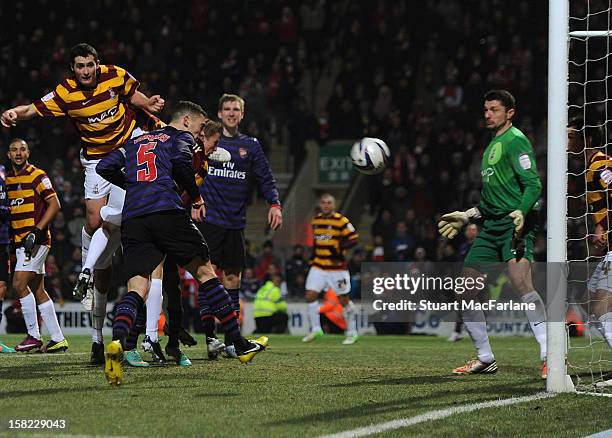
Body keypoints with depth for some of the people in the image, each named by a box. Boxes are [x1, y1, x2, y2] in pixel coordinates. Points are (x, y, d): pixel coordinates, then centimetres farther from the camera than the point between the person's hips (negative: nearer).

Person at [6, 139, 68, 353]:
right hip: (19, 242, 8)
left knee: (19, 284, -15)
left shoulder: (37, 176, -9)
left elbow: (54, 205, -12)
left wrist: (36, 231, -18)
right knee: (38, 291, 8)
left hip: (36, 239, -8)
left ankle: (34, 336, -7)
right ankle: (58, 339, 12)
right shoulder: (6, 179, 13)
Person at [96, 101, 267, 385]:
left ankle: (117, 343, -33)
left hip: (132, 220, 4)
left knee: (137, 289, -3)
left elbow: (104, 167, 21)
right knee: (205, 273, 10)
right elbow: (181, 161, -9)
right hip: (167, 212, -4)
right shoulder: (181, 137, 14)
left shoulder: (135, 141, 30)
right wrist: (196, 198, 4)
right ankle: (240, 346, 14)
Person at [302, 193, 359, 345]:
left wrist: (340, 249, -23)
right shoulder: (316, 220, 10)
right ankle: (315, 329, 5)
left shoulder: (341, 221, -10)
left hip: (337, 267, -5)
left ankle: (352, 332, 15)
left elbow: (353, 238, -12)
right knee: (310, 296, -6)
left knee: (344, 300, 3)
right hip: (318, 266, 5)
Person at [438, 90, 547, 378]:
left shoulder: (515, 141, -5)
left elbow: (533, 185, -15)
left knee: (520, 282, -28)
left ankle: (549, 356, -27)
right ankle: (485, 359, 15)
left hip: (515, 225, -10)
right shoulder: (491, 147, 23)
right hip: (492, 226, 10)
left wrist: (521, 213, -31)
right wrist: (466, 217, 31)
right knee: (466, 292, 5)